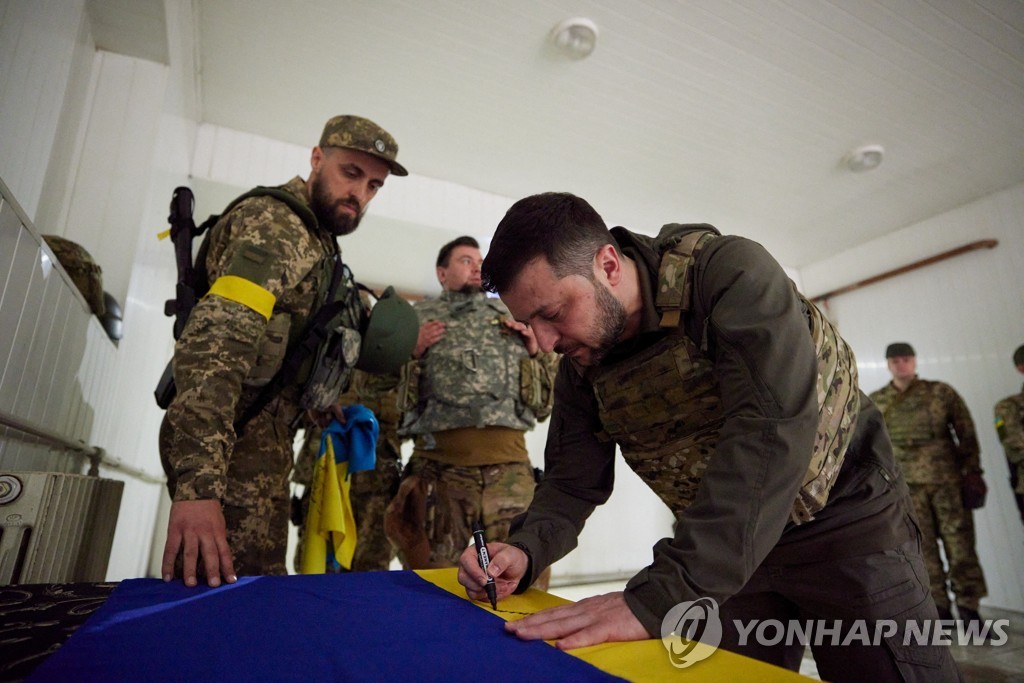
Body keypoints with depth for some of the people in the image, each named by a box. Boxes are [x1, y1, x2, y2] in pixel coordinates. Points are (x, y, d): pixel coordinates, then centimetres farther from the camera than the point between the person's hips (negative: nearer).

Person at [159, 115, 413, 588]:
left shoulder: (312, 236, 18)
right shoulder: (276, 226, -15)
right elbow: (214, 344, -29)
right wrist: (197, 486, -38)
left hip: (261, 442, 10)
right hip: (231, 446, -10)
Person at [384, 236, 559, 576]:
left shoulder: (511, 316, 20)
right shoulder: (417, 317, 13)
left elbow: (551, 386, 23)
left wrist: (538, 349, 5)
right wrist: (411, 352, -4)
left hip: (509, 462, 2)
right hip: (440, 464, -1)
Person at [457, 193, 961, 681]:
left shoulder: (730, 273, -27)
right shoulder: (580, 363, -9)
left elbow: (772, 432, -39)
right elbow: (574, 480, -4)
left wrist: (660, 595, -42)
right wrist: (524, 550, -25)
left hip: (846, 519, -4)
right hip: (725, 552, 5)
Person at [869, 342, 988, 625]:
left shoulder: (941, 392, 2)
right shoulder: (875, 402, 4)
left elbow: (966, 434, 4)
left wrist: (972, 472, -1)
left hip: (948, 481, 0)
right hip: (907, 486, 1)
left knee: (960, 544, 1)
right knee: (924, 549, 6)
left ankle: (969, 605, 15)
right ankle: (940, 607, 17)